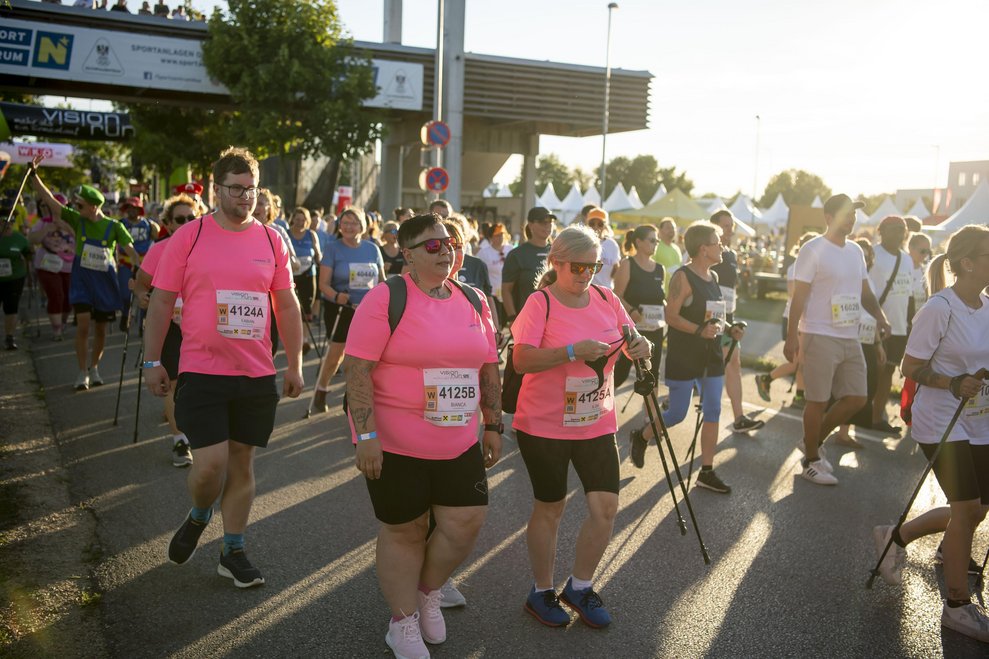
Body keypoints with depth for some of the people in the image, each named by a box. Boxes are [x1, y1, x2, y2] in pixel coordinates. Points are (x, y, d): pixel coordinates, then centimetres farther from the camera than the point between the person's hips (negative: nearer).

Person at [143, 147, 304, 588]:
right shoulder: (188, 236, -2)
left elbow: (287, 305, 10)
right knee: (210, 463, -8)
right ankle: (198, 517, 27)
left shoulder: (271, 240, 5)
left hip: (257, 374, 3)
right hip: (201, 372, -3)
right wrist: (152, 361, -1)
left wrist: (295, 365, 8)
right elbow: (161, 301, 1)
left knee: (242, 462, 10)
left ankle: (233, 551, 24)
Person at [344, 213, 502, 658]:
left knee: (465, 523, 5)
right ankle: (403, 622, 28)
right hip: (395, 443, -5)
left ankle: (428, 591, 34)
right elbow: (357, 369, -16)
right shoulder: (385, 299, -11)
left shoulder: (474, 302, 6)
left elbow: (489, 369, 13)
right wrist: (366, 435, -21)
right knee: (403, 530, 8)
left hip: (460, 443, 5)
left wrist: (493, 424, 12)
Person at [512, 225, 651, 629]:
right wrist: (573, 351, -33)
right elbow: (521, 360, -22)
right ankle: (542, 592, 28)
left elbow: (629, 342, 12)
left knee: (606, 507, 0)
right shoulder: (540, 304, -12)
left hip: (597, 424, 5)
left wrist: (641, 346, -12)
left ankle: (580, 587, 22)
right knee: (550, 508, 8)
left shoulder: (606, 299, 3)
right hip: (544, 426, -4)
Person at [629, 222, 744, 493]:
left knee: (713, 413, 5)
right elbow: (671, 316, -18)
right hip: (684, 358, -8)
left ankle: (707, 472, 13)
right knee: (677, 414, 0)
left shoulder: (713, 277, 11)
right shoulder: (683, 277, -13)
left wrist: (729, 329, 4)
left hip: (711, 356, 8)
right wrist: (700, 331, -29)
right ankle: (641, 437, 28)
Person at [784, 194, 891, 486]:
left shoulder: (856, 251, 13)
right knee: (818, 401, 0)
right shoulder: (813, 250, -9)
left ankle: (814, 441, 28)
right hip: (820, 337, -7)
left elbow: (865, 291, 16)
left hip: (850, 338, 7)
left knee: (856, 398, 9)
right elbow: (799, 296, -11)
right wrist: (792, 336, -16)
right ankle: (810, 461, 15)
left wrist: (879, 316, -3)